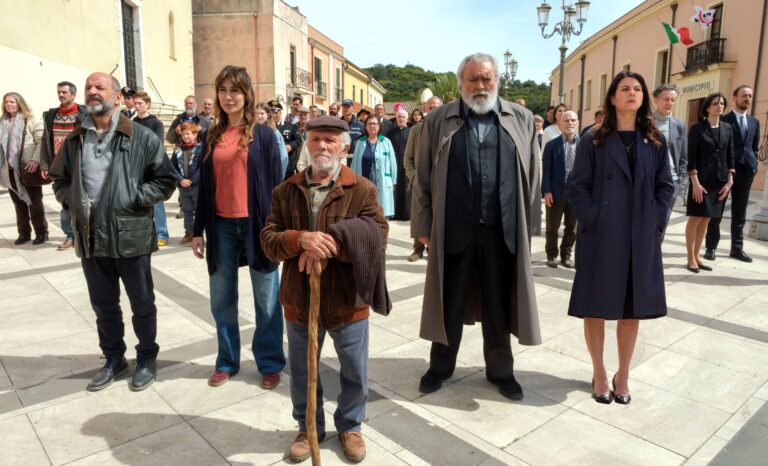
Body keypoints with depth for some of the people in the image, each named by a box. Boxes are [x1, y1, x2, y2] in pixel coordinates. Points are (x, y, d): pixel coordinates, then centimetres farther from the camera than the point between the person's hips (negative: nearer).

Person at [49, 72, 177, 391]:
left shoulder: (141, 137, -5)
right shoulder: (74, 140, 10)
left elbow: (165, 180, -5)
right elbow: (59, 179, 20)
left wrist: (133, 199, -15)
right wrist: (71, 200, 1)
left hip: (131, 236, -4)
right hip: (91, 238, 5)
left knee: (142, 304, 9)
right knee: (103, 305, 17)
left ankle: (147, 359, 28)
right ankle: (113, 359, 35)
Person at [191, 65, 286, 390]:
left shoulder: (264, 135, -1)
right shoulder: (212, 137, 9)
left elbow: (276, 185, -2)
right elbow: (204, 187, 11)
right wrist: (198, 230, 8)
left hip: (256, 223, -3)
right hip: (221, 226, 4)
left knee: (266, 299, 5)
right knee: (222, 300, 12)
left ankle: (270, 363, 20)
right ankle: (227, 361, 29)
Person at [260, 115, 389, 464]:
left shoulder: (363, 189, -5)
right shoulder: (285, 191, 2)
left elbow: (378, 234, -16)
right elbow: (268, 239, -4)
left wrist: (329, 245, -27)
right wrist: (301, 240, -25)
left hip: (347, 299, -1)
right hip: (299, 299, 2)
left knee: (355, 372, 15)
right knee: (301, 372, 18)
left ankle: (350, 426, 40)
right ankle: (309, 427, 42)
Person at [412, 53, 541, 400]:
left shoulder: (521, 120, 6)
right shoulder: (438, 121, 3)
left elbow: (531, 175, 10)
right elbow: (423, 178, 3)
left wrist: (523, 220, 8)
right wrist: (423, 226, 1)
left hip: (502, 231, 1)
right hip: (453, 230, -1)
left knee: (498, 305, 13)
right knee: (449, 304, 12)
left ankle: (500, 370, 32)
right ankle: (440, 366, 32)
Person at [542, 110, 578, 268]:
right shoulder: (552, 145, -1)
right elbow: (546, 170, -5)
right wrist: (546, 191, -12)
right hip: (556, 192, -2)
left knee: (572, 227, 11)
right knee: (552, 227, 8)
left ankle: (566, 255, 25)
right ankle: (552, 255, 21)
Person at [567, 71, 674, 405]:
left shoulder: (655, 143, 10)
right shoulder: (593, 141, 1)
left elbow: (665, 186, 11)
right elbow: (576, 186, -3)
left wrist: (655, 222, -2)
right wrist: (593, 220, -13)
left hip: (641, 239, 3)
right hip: (601, 236, -3)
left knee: (633, 308, 9)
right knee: (596, 306, 4)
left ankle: (622, 375, 25)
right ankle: (599, 373, 20)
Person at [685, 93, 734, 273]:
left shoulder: (727, 128, 9)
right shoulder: (697, 128, -6)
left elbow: (730, 156, 10)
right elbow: (692, 157, -9)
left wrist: (729, 181, 3)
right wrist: (695, 182, -16)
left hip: (720, 181, 5)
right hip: (702, 180, -5)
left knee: (706, 220, 10)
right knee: (695, 219, -1)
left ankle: (697, 256, 18)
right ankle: (691, 259, 7)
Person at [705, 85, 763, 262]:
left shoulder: (755, 122, 14)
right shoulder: (723, 120, -2)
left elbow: (755, 147, 17)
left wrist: (753, 165, 3)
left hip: (745, 172, 5)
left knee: (740, 213, 9)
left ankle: (737, 248, 16)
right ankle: (711, 247, 6)